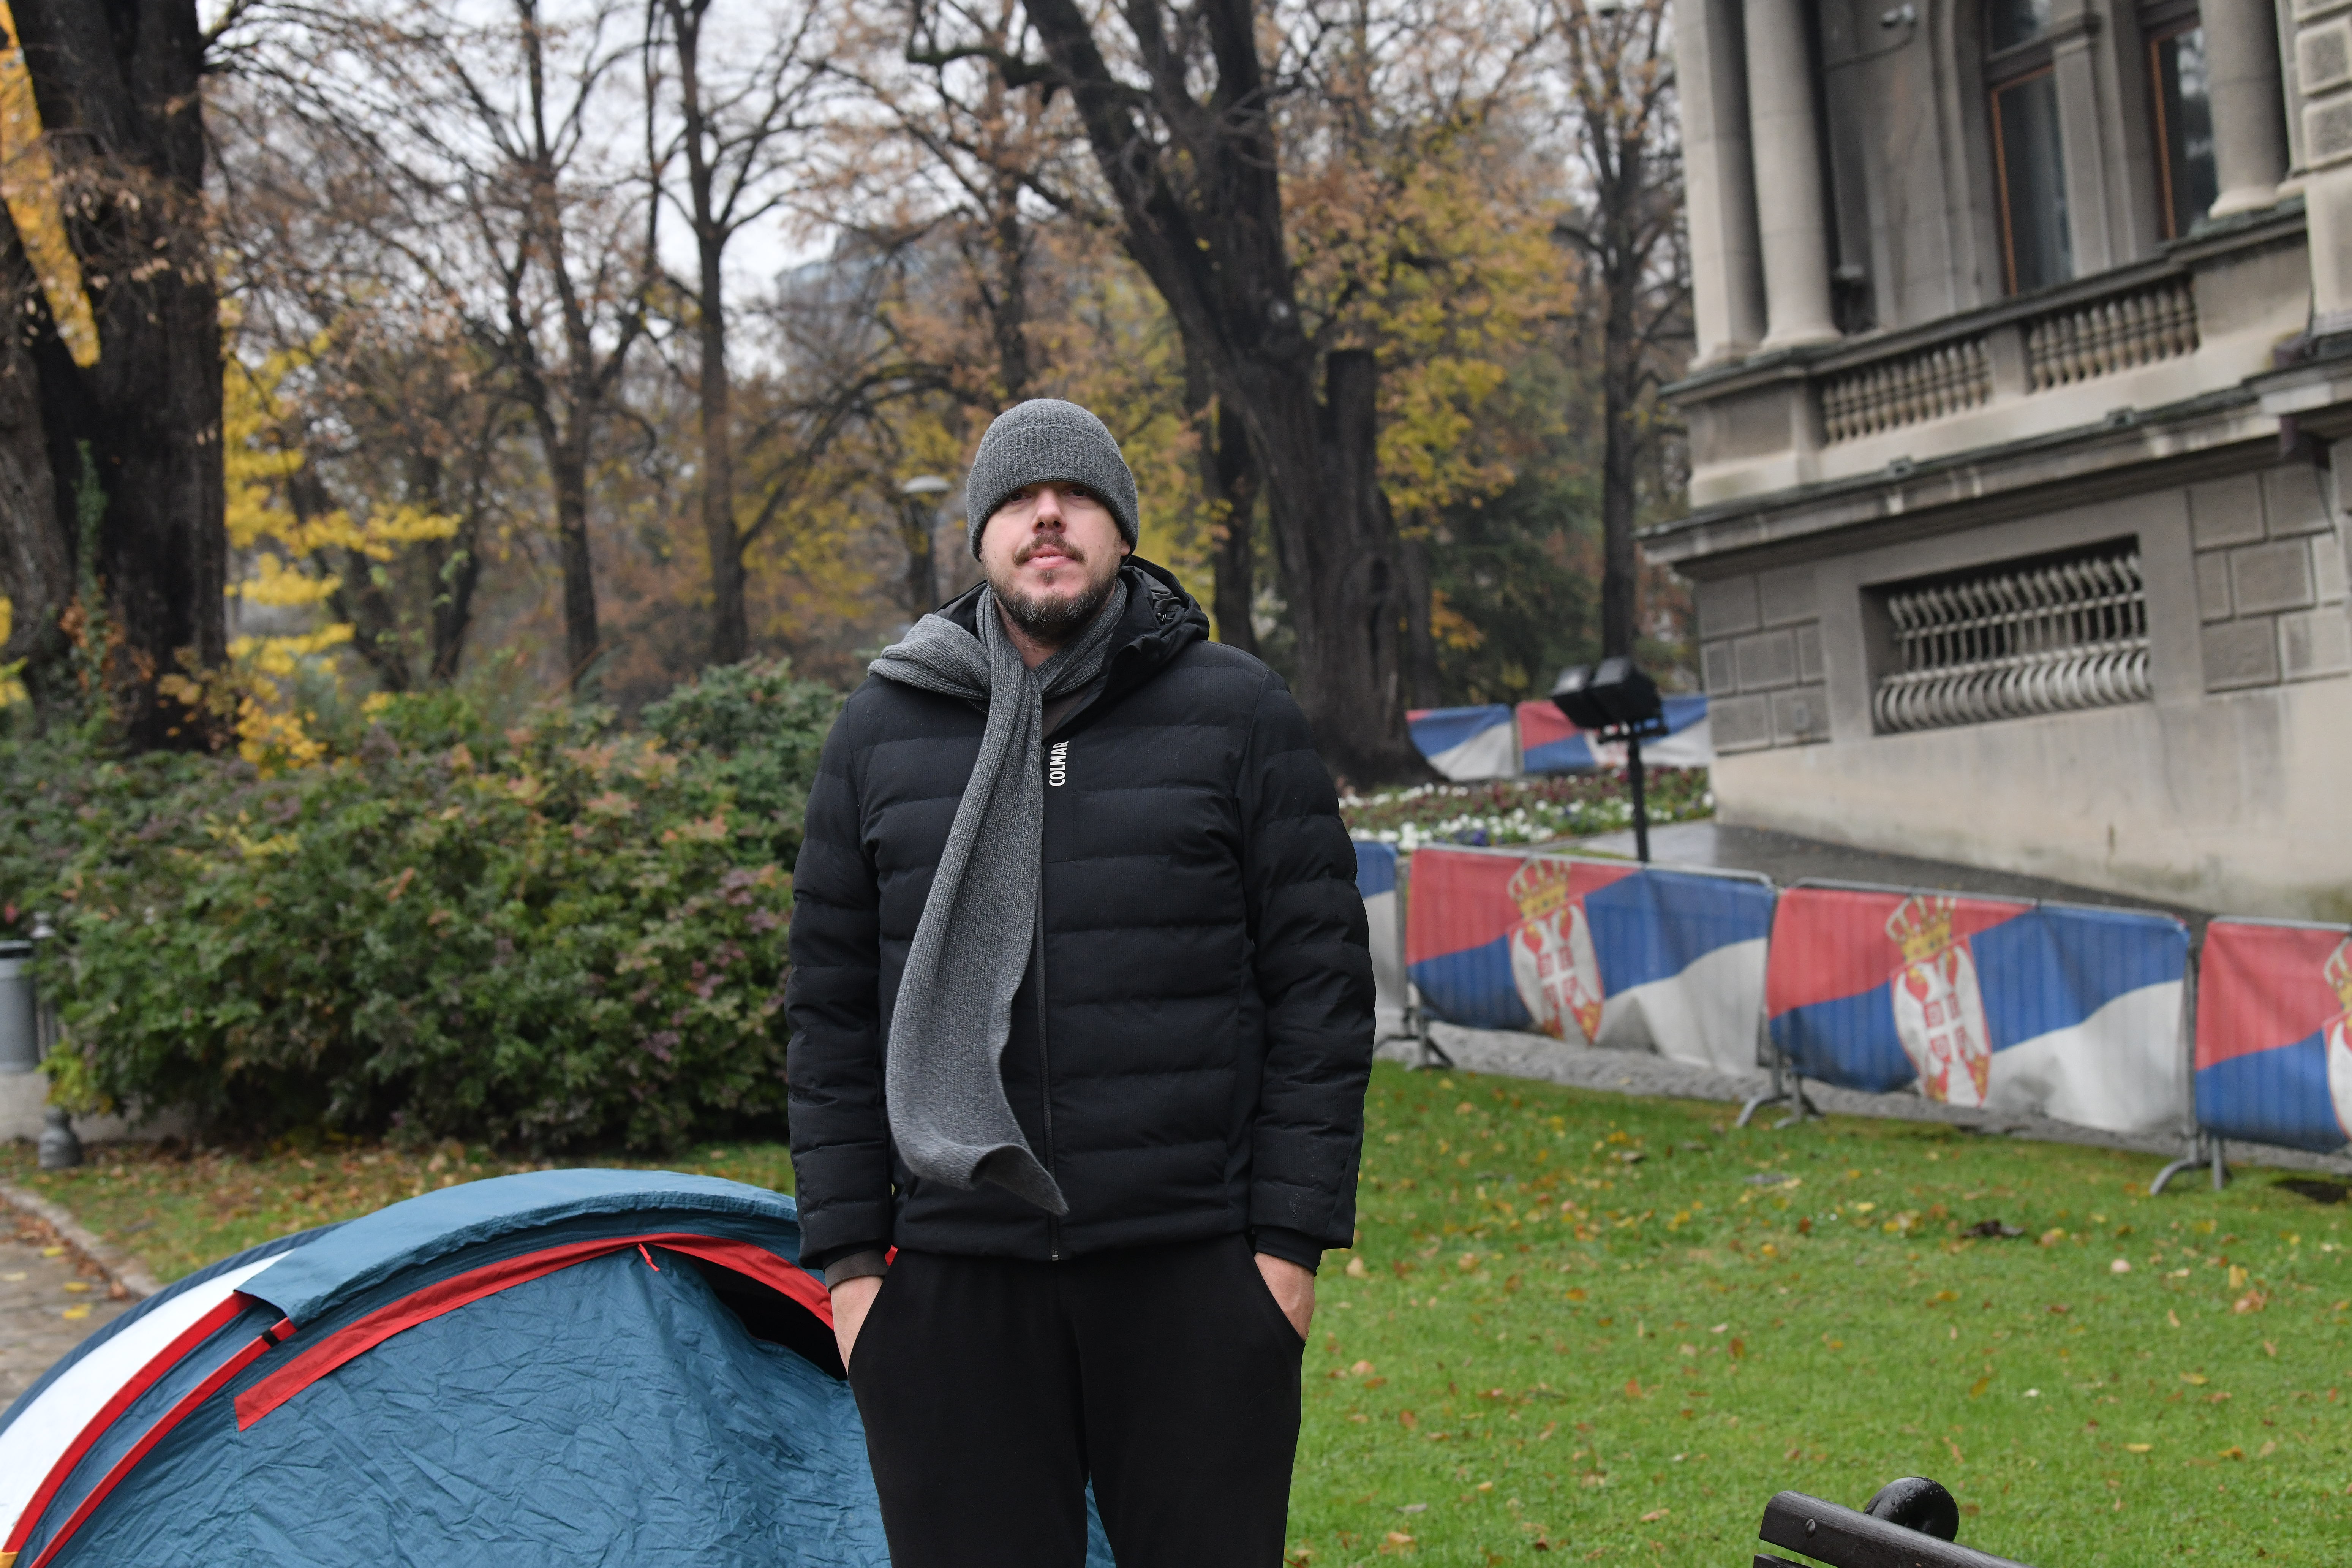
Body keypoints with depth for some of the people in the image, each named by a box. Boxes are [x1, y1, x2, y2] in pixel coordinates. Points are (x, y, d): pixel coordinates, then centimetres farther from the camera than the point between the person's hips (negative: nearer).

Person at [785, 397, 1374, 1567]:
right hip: (953, 1283, 2)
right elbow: (833, 1011, 10)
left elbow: (1317, 987, 1)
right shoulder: (881, 733, 8)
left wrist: (1293, 1238, -5)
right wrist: (847, 1254, 5)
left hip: (1189, 1274, -1)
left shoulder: (1239, 716, 2)